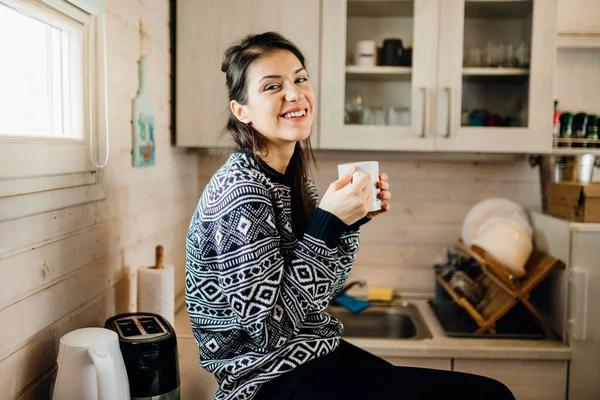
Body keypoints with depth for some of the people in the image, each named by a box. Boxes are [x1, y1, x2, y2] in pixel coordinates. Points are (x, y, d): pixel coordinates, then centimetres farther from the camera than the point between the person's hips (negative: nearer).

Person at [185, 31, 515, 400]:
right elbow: (270, 329, -22)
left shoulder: (295, 174, 2)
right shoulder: (241, 190, -22)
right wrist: (328, 221, -24)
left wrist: (354, 218, -6)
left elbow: (320, 293, 8)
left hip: (316, 350, 8)